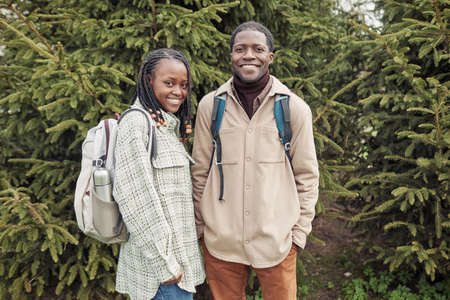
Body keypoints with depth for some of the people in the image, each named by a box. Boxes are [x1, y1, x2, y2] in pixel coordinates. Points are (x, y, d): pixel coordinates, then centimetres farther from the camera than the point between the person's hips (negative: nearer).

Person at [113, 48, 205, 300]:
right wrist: (164, 262, -19)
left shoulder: (170, 126, 14)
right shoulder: (136, 122, -13)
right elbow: (135, 195, -19)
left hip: (177, 255, 8)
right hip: (158, 260, -8)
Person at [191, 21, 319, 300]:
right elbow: (199, 172, 5)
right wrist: (199, 226, 6)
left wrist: (300, 232, 1)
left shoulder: (295, 108, -2)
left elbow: (307, 175, 2)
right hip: (220, 240, 1)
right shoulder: (210, 105, 0)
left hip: (276, 240, 0)